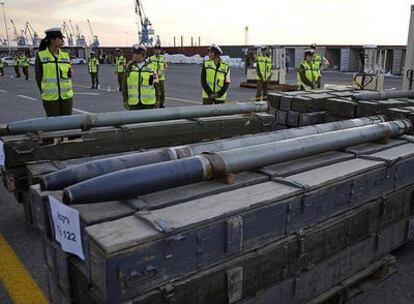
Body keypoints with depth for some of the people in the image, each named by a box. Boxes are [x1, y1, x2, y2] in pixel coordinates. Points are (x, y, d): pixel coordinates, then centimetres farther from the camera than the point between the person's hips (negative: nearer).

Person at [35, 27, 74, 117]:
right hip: (50, 97, -3)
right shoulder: (40, 56, -2)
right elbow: (38, 76, 2)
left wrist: (70, 73, -4)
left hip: (67, 96, 3)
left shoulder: (65, 55, 9)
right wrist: (45, 92, 2)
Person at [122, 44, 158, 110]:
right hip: (133, 103, 1)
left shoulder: (151, 66, 2)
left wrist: (157, 100, 1)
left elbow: (156, 84, 4)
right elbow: (124, 84, 6)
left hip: (149, 102, 0)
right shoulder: (129, 66, 4)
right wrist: (125, 100, 3)